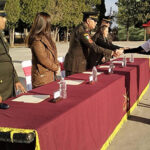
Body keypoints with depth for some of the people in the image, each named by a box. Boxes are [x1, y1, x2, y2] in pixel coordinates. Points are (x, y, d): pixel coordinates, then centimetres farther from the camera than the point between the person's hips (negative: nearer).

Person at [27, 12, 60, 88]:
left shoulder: (46, 37, 12)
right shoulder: (37, 40, -18)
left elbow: (53, 55, 18)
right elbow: (43, 60, -19)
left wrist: (56, 65, 2)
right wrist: (56, 67, -6)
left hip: (50, 75, 9)